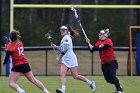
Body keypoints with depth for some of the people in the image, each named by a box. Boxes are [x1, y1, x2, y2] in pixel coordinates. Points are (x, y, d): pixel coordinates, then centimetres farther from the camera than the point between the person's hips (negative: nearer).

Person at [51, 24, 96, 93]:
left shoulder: (67, 37, -10)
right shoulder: (63, 39, 19)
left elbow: (65, 49, -17)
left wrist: (60, 57, -11)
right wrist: (56, 47, 11)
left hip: (71, 59, -9)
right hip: (65, 60, 9)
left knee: (75, 76, -5)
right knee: (62, 74, -11)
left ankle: (90, 83, 10)